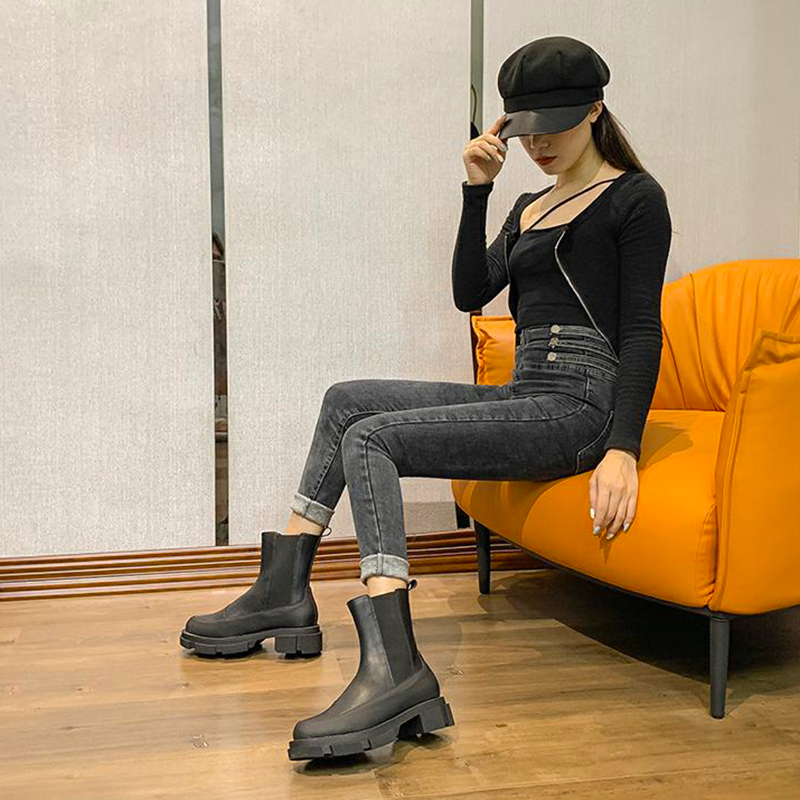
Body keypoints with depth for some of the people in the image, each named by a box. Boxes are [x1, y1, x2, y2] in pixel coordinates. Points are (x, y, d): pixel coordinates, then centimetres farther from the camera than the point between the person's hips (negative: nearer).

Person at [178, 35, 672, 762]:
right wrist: (477, 191, 3)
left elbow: (642, 332, -10)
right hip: (523, 397, 8)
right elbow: (470, 293, 11)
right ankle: (285, 593, 5)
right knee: (346, 400, 5)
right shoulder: (531, 206, 21)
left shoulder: (635, 198, -2)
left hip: (579, 409, -8)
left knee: (370, 438, -22)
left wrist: (623, 449, -21)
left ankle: (396, 668, -34)